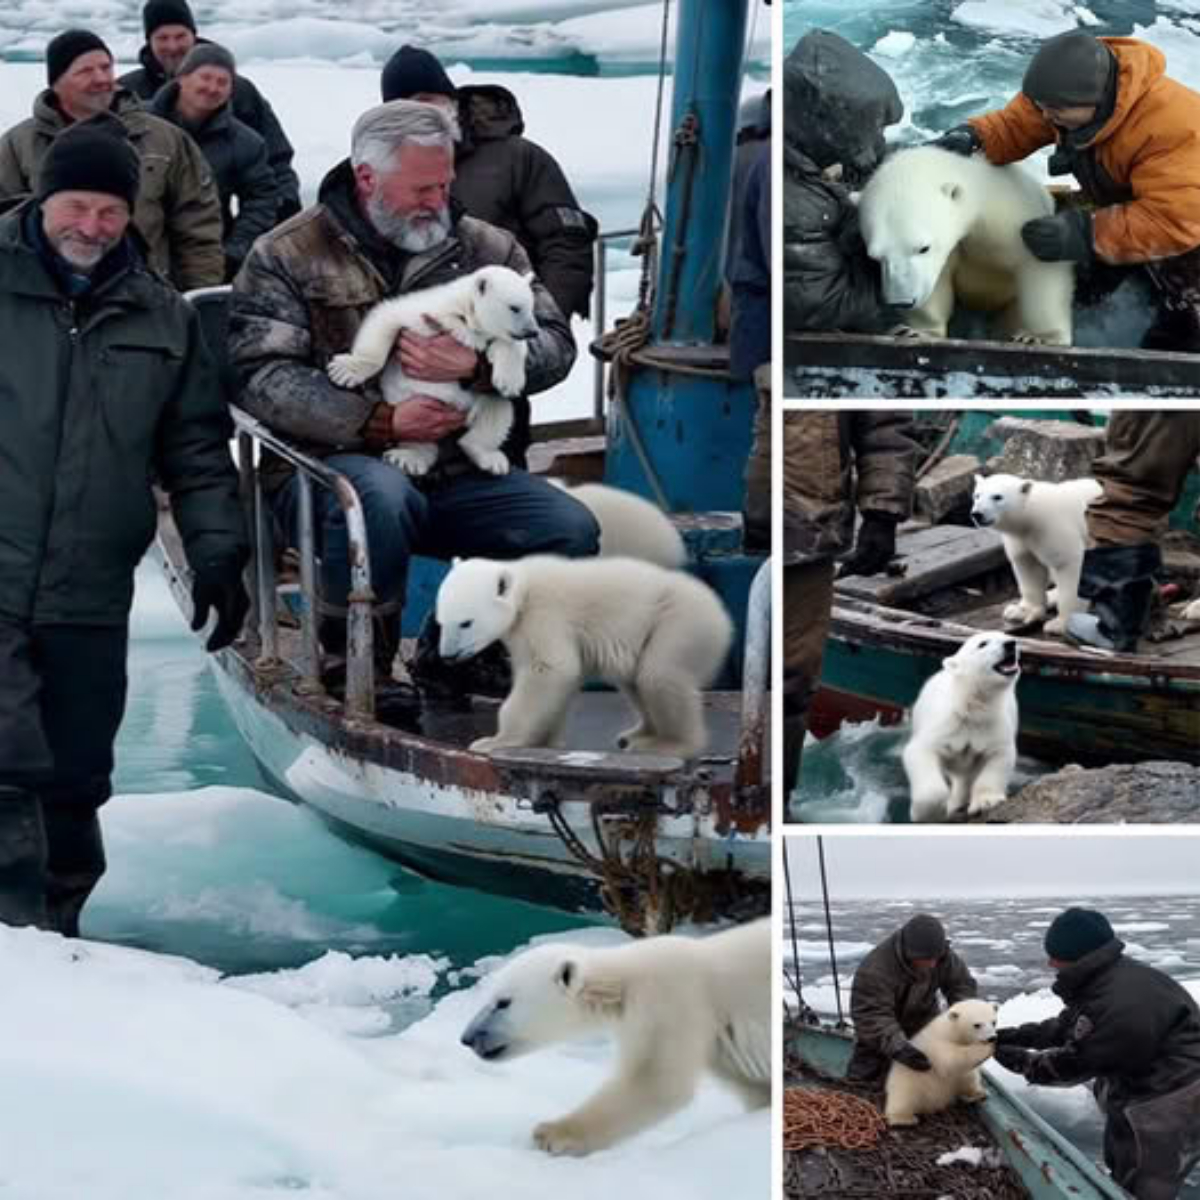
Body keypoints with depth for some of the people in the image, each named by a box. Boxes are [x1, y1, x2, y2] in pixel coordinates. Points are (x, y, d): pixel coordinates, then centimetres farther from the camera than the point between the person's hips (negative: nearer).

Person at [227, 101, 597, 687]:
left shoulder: (485, 248, 13)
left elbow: (555, 344, 6)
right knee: (380, 496, -39)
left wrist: (475, 364, -15)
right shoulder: (285, 257, 2)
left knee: (572, 529, -19)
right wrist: (382, 423, -19)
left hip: (462, 472, 4)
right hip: (334, 460, -4)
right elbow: (266, 378, -10)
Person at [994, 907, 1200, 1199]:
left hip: (1166, 1107, -11)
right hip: (1139, 1090, 11)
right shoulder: (1109, 976, -1)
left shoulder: (1118, 1009, -34)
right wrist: (1015, 1036, 4)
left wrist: (1019, 1060, -9)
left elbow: (1073, 1064, -22)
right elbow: (1067, 1025, 13)